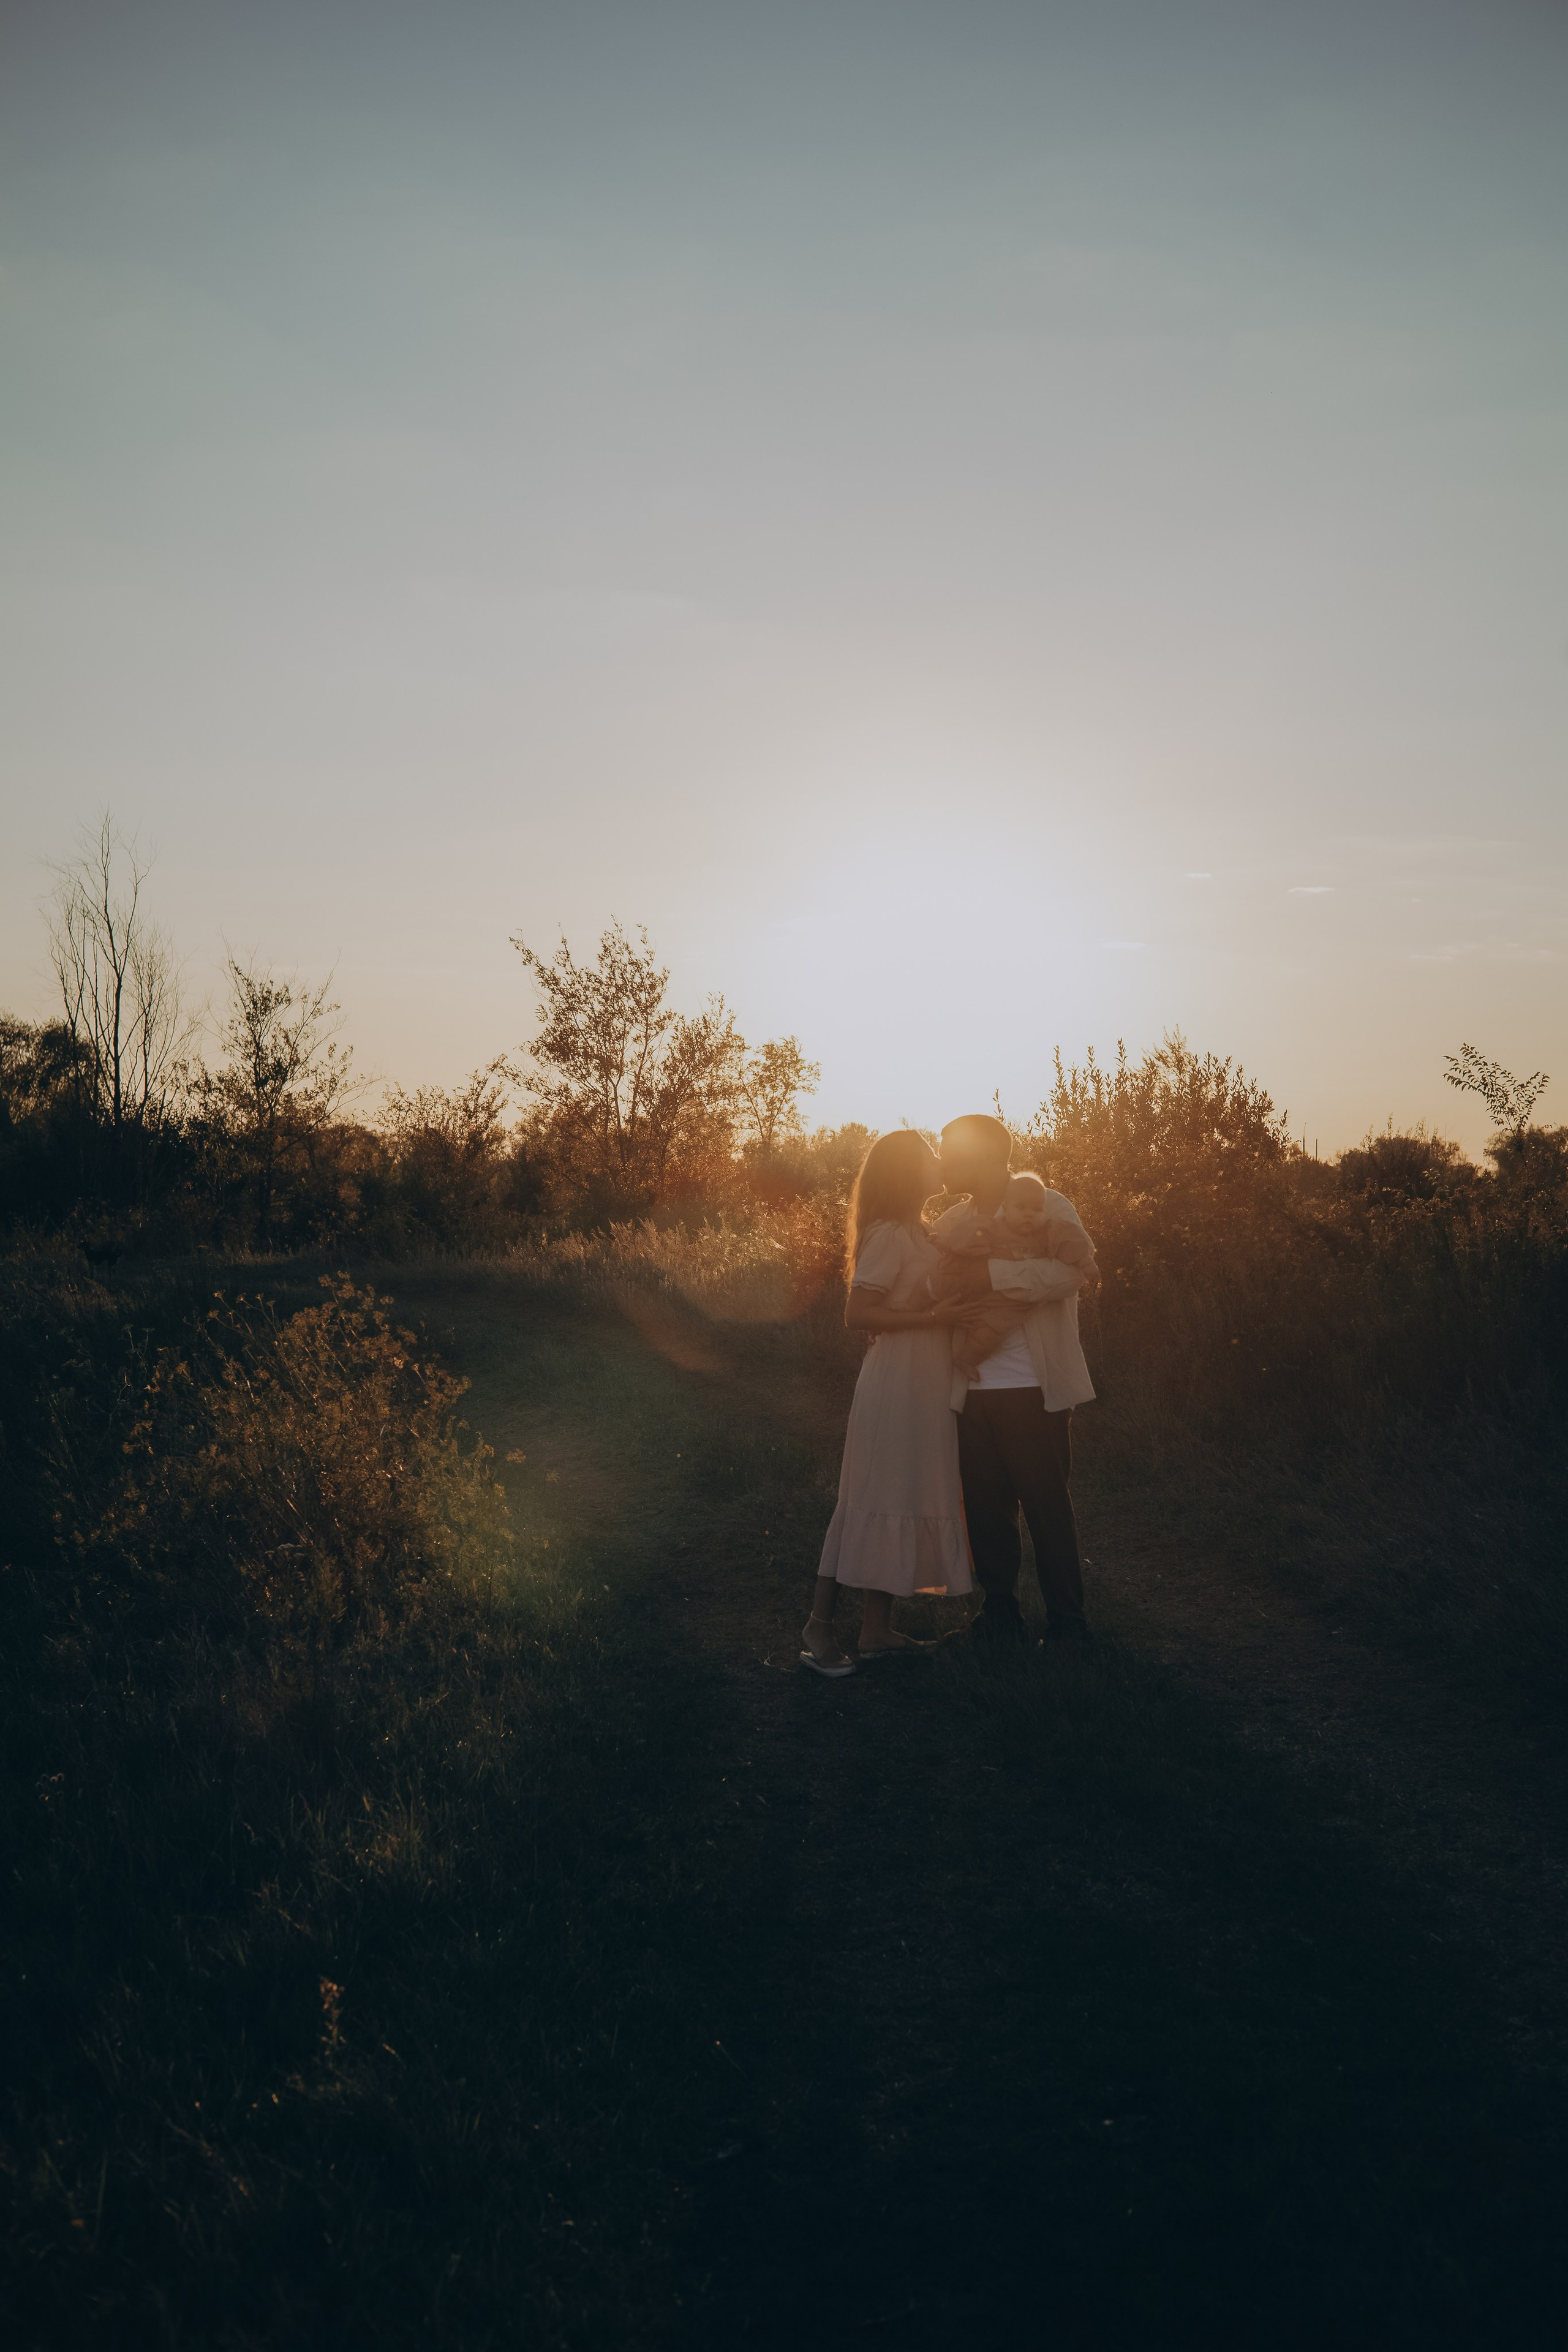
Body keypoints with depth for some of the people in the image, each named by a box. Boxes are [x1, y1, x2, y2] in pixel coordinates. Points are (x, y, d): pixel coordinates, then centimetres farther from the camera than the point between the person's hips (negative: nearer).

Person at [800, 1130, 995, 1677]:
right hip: (896, 1380, -9)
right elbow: (857, 1314, -19)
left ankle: (877, 1630, 14)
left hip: (925, 1384, 9)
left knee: (905, 1498, 10)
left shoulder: (919, 1232, 15)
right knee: (874, 1499, -8)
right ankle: (818, 1625, -3)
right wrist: (933, 1318, -22)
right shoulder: (889, 1235, -14)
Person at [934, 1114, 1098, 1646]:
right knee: (985, 1510, 6)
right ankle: (999, 1613, 20)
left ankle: (1065, 1623, 13)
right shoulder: (952, 1223, 15)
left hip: (1035, 1390, -4)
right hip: (974, 1392, 4)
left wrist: (978, 1266, -17)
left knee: (1049, 1508, 1)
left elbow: (1070, 1273, -18)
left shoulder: (1048, 1207, 0)